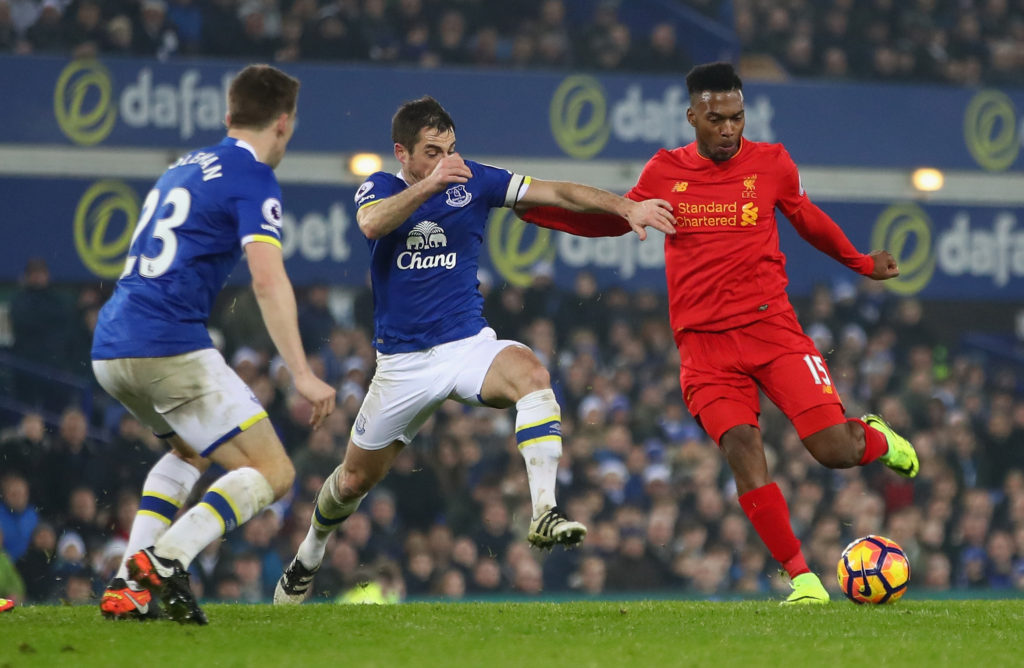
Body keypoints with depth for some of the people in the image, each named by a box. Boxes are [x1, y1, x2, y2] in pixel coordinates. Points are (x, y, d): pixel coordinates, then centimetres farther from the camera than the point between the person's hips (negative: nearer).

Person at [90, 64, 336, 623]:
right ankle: (164, 559, -24)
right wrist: (302, 375, -21)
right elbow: (268, 282, -17)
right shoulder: (253, 180, -4)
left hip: (110, 348, 9)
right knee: (272, 473, -3)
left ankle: (129, 585, 15)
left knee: (191, 451, 32)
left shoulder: (183, 169, 22)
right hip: (170, 349, -8)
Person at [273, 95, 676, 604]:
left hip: (469, 346, 0)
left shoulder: (473, 181, 0)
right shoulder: (379, 188, -2)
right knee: (355, 480, 10)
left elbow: (556, 193, -7)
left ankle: (544, 513, -40)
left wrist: (625, 207, -20)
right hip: (403, 362, 0)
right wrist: (429, 185, -39)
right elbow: (371, 224, -27)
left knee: (530, 374, -33)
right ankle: (308, 557, 41)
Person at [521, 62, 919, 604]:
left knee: (834, 449, -13)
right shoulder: (664, 172, 5)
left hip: (772, 327, 0)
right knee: (741, 447, -20)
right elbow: (616, 218, 21)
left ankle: (875, 437, 26)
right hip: (705, 343, 0)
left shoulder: (771, 163, 4)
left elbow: (807, 219, 22)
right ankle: (801, 577, -12)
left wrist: (861, 264, 27)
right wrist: (531, 208, 14)